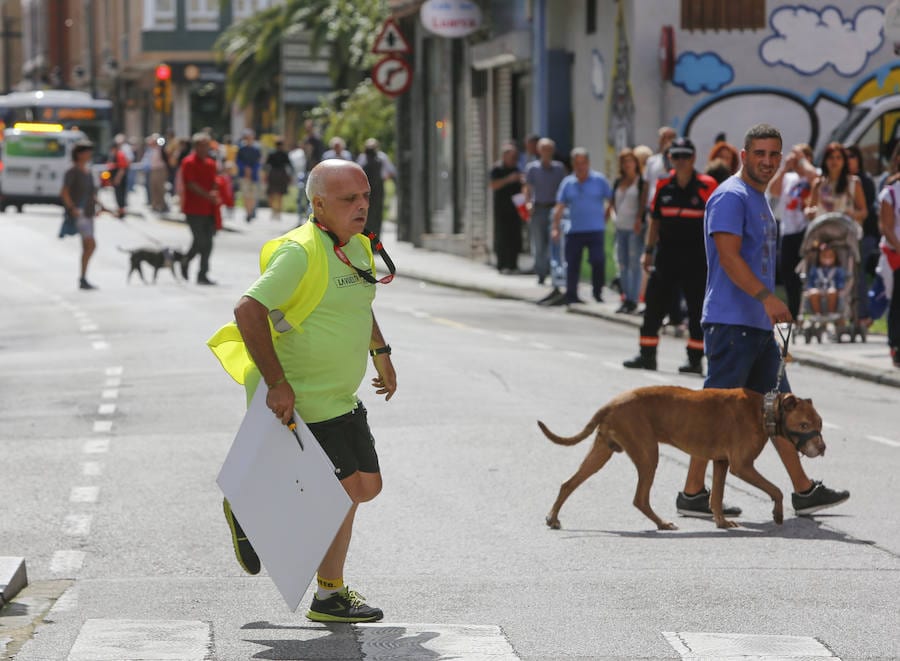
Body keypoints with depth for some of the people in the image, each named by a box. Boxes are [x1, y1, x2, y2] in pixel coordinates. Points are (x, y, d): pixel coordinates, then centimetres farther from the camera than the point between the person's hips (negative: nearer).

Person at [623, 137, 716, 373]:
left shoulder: (706, 186, -7)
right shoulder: (664, 186, 5)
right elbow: (655, 220, 15)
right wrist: (649, 251, 13)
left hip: (697, 258, -4)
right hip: (667, 255, 4)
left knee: (697, 309, 2)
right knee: (654, 306, 4)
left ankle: (695, 359, 10)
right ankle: (647, 355, 13)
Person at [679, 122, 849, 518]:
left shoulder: (759, 199, 19)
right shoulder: (731, 196, -12)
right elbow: (729, 255, -22)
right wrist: (766, 297, -31)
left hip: (758, 323, 10)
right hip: (731, 321, -10)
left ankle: (804, 491, 17)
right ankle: (693, 494, 0)